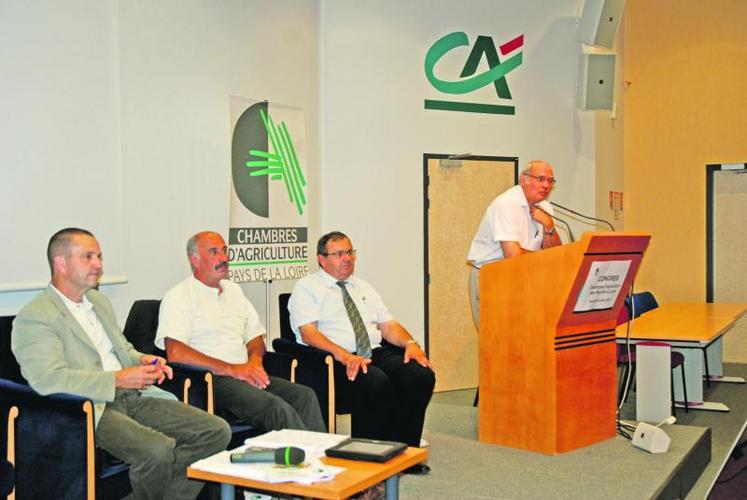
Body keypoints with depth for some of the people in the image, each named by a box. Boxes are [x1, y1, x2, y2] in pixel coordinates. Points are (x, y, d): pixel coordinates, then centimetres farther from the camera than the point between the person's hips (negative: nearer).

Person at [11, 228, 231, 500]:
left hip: (132, 396, 8)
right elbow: (49, 380, -18)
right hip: (91, 410, -8)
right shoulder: (33, 318, -5)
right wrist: (118, 380, -19)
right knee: (158, 450, -34)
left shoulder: (99, 301, 22)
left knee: (217, 431, -10)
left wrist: (142, 360, 8)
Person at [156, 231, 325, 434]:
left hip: (245, 376, 7)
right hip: (210, 380, -7)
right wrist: (233, 369, -16)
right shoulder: (179, 297, -1)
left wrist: (254, 359, 0)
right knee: (278, 408, -29)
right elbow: (175, 353, -15)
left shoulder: (233, 290, 23)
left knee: (305, 396, -17)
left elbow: (255, 336, 25)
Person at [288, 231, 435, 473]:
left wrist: (410, 343, -4)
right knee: (378, 383, -35)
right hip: (336, 362, -6)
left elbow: (387, 325, 18)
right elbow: (308, 333, -10)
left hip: (377, 353, 6)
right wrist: (344, 356, -26)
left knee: (422, 376, -20)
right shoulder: (306, 288, 4)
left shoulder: (363, 287, 25)